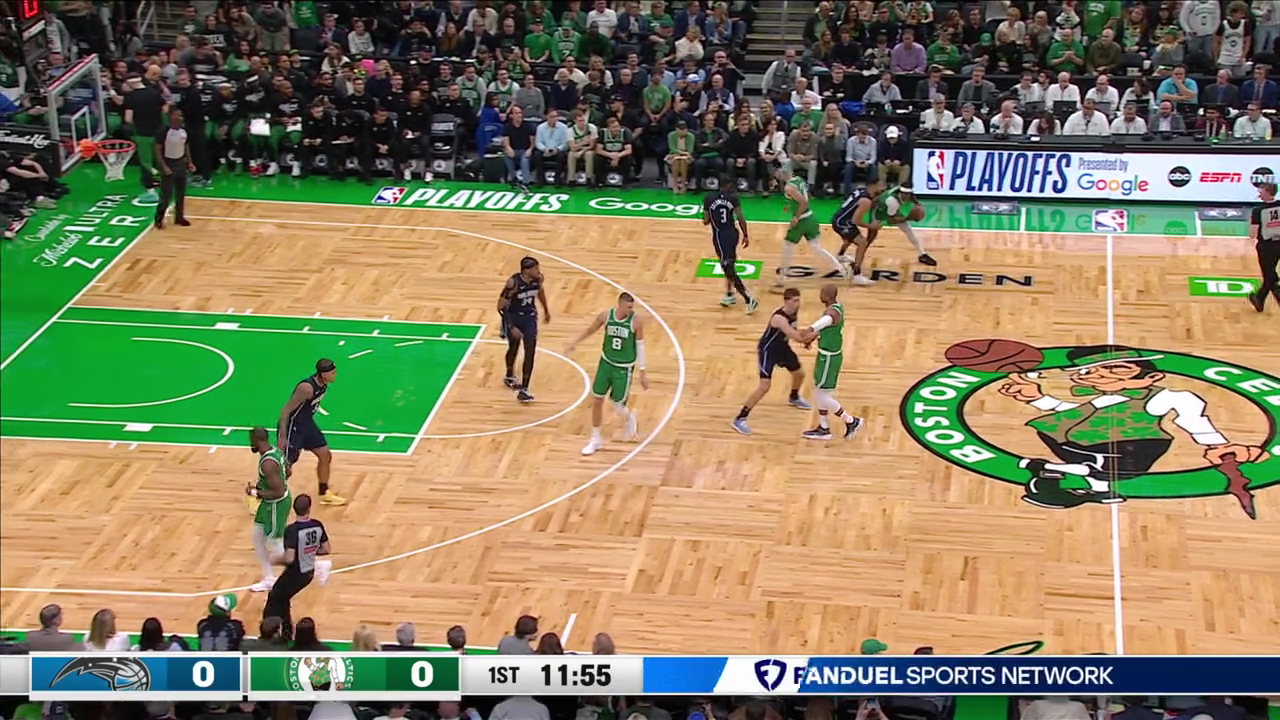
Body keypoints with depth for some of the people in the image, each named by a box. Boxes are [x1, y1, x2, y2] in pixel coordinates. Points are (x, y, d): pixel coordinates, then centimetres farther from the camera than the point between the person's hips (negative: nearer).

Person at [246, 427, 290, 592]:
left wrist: (257, 493, -18)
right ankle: (269, 579, 30)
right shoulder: (276, 451, -1)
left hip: (276, 504, -10)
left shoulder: (268, 463, -30)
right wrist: (260, 484, 13)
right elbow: (287, 473, 15)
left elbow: (279, 492, -31)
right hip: (271, 503, 10)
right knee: (258, 537, 20)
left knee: (276, 552, 2)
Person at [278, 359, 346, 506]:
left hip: (307, 423, 9)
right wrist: (282, 437, -29)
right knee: (285, 469, -4)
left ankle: (324, 494, 29)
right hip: (292, 427, -9)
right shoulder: (307, 388, -31)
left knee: (325, 455, 14)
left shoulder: (323, 385, -5)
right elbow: (286, 410, -28)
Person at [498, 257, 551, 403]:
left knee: (530, 352, -7)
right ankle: (509, 377, 48)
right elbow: (501, 306, -23)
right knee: (513, 348, 18)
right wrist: (511, 327, -27)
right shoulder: (513, 283, -30)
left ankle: (523, 389, -3)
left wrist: (546, 310, 25)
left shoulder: (538, 279, -15)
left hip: (529, 317, 3)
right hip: (513, 317, -3)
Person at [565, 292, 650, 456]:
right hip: (606, 363, 3)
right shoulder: (605, 316, -11)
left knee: (617, 406, -2)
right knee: (596, 400, 6)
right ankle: (596, 439, 22)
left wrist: (643, 372, -6)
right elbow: (590, 330, 8)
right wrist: (574, 343, -2)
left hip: (624, 368, -3)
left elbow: (640, 346, -9)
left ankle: (629, 418, 36)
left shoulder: (636, 321, -18)